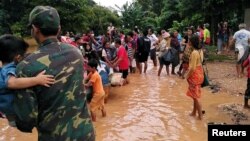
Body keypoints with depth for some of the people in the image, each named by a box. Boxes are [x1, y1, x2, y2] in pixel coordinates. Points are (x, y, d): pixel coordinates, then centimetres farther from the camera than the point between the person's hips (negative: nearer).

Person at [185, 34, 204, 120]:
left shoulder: (194, 53, -23)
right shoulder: (200, 50, 4)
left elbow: (193, 68, -24)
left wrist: (187, 76, -11)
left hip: (195, 75, -9)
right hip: (199, 73, 9)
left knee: (196, 96, 2)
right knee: (195, 95, 20)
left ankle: (200, 115, 12)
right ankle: (194, 112, 34)